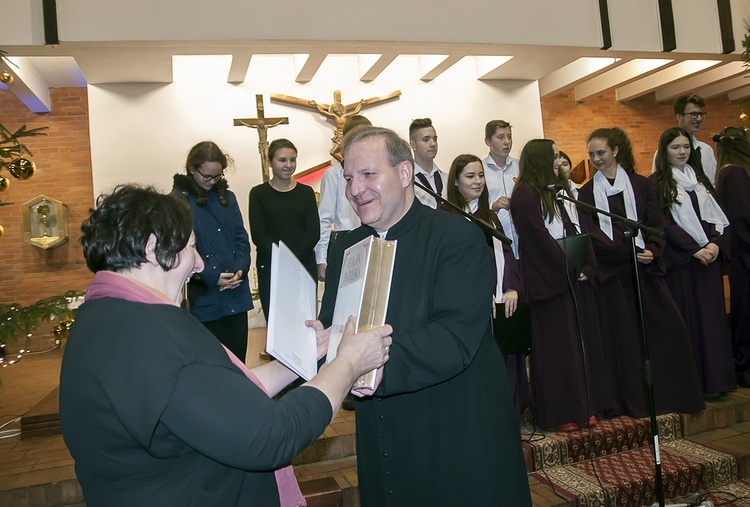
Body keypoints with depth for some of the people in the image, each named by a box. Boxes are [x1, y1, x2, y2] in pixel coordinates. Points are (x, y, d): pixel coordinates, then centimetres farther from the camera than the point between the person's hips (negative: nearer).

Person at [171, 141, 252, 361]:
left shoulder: (227, 197, 13)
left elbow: (241, 239, 9)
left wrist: (240, 269, -9)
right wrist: (211, 276, -18)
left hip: (236, 296, 5)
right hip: (203, 299, -4)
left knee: (237, 360, 12)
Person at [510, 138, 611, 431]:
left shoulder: (560, 190, 17)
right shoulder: (525, 194, -9)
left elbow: (577, 229, 12)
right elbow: (540, 238, -15)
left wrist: (587, 266, -1)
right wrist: (570, 269, -12)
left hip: (575, 276, 8)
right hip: (549, 280, -8)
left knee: (582, 340, 10)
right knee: (556, 346, -2)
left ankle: (583, 407, 21)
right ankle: (559, 413, 9)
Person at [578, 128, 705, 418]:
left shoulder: (640, 185, 10)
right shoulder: (586, 192, 6)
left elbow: (656, 224, 6)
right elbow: (590, 234, -4)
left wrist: (651, 250, -14)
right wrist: (629, 251, -16)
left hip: (645, 266, 2)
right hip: (610, 271, -1)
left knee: (666, 327, -2)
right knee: (622, 335, 1)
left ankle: (670, 394, 16)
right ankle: (634, 401, 12)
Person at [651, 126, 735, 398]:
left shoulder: (700, 179, 15)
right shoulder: (657, 183, -2)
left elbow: (716, 215, 10)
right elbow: (664, 223, -9)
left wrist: (715, 243, -7)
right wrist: (694, 249, -16)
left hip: (708, 256, 5)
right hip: (679, 260, -5)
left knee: (711, 316, 6)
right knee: (687, 319, -2)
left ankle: (714, 378, 14)